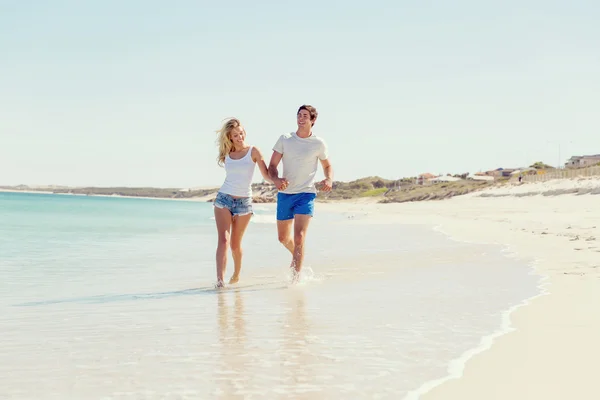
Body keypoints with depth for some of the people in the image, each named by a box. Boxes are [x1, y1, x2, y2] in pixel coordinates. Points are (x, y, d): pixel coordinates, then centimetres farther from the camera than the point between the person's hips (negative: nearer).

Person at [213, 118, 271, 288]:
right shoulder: (226, 154, 6)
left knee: (235, 244, 7)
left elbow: (266, 174, -5)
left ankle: (236, 274, 32)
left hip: (244, 201, -1)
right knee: (223, 239, -13)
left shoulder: (253, 151, -2)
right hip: (224, 198, 1)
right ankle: (220, 279, -20)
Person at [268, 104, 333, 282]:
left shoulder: (319, 144, 1)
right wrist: (275, 179, -20)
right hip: (284, 194, 3)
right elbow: (272, 166, 2)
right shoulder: (285, 139, 3)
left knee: (299, 237, -17)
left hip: (306, 194, -3)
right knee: (283, 237, 14)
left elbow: (327, 166, 15)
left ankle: (295, 278, -13)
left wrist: (329, 179, -7)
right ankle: (297, 255, 46)